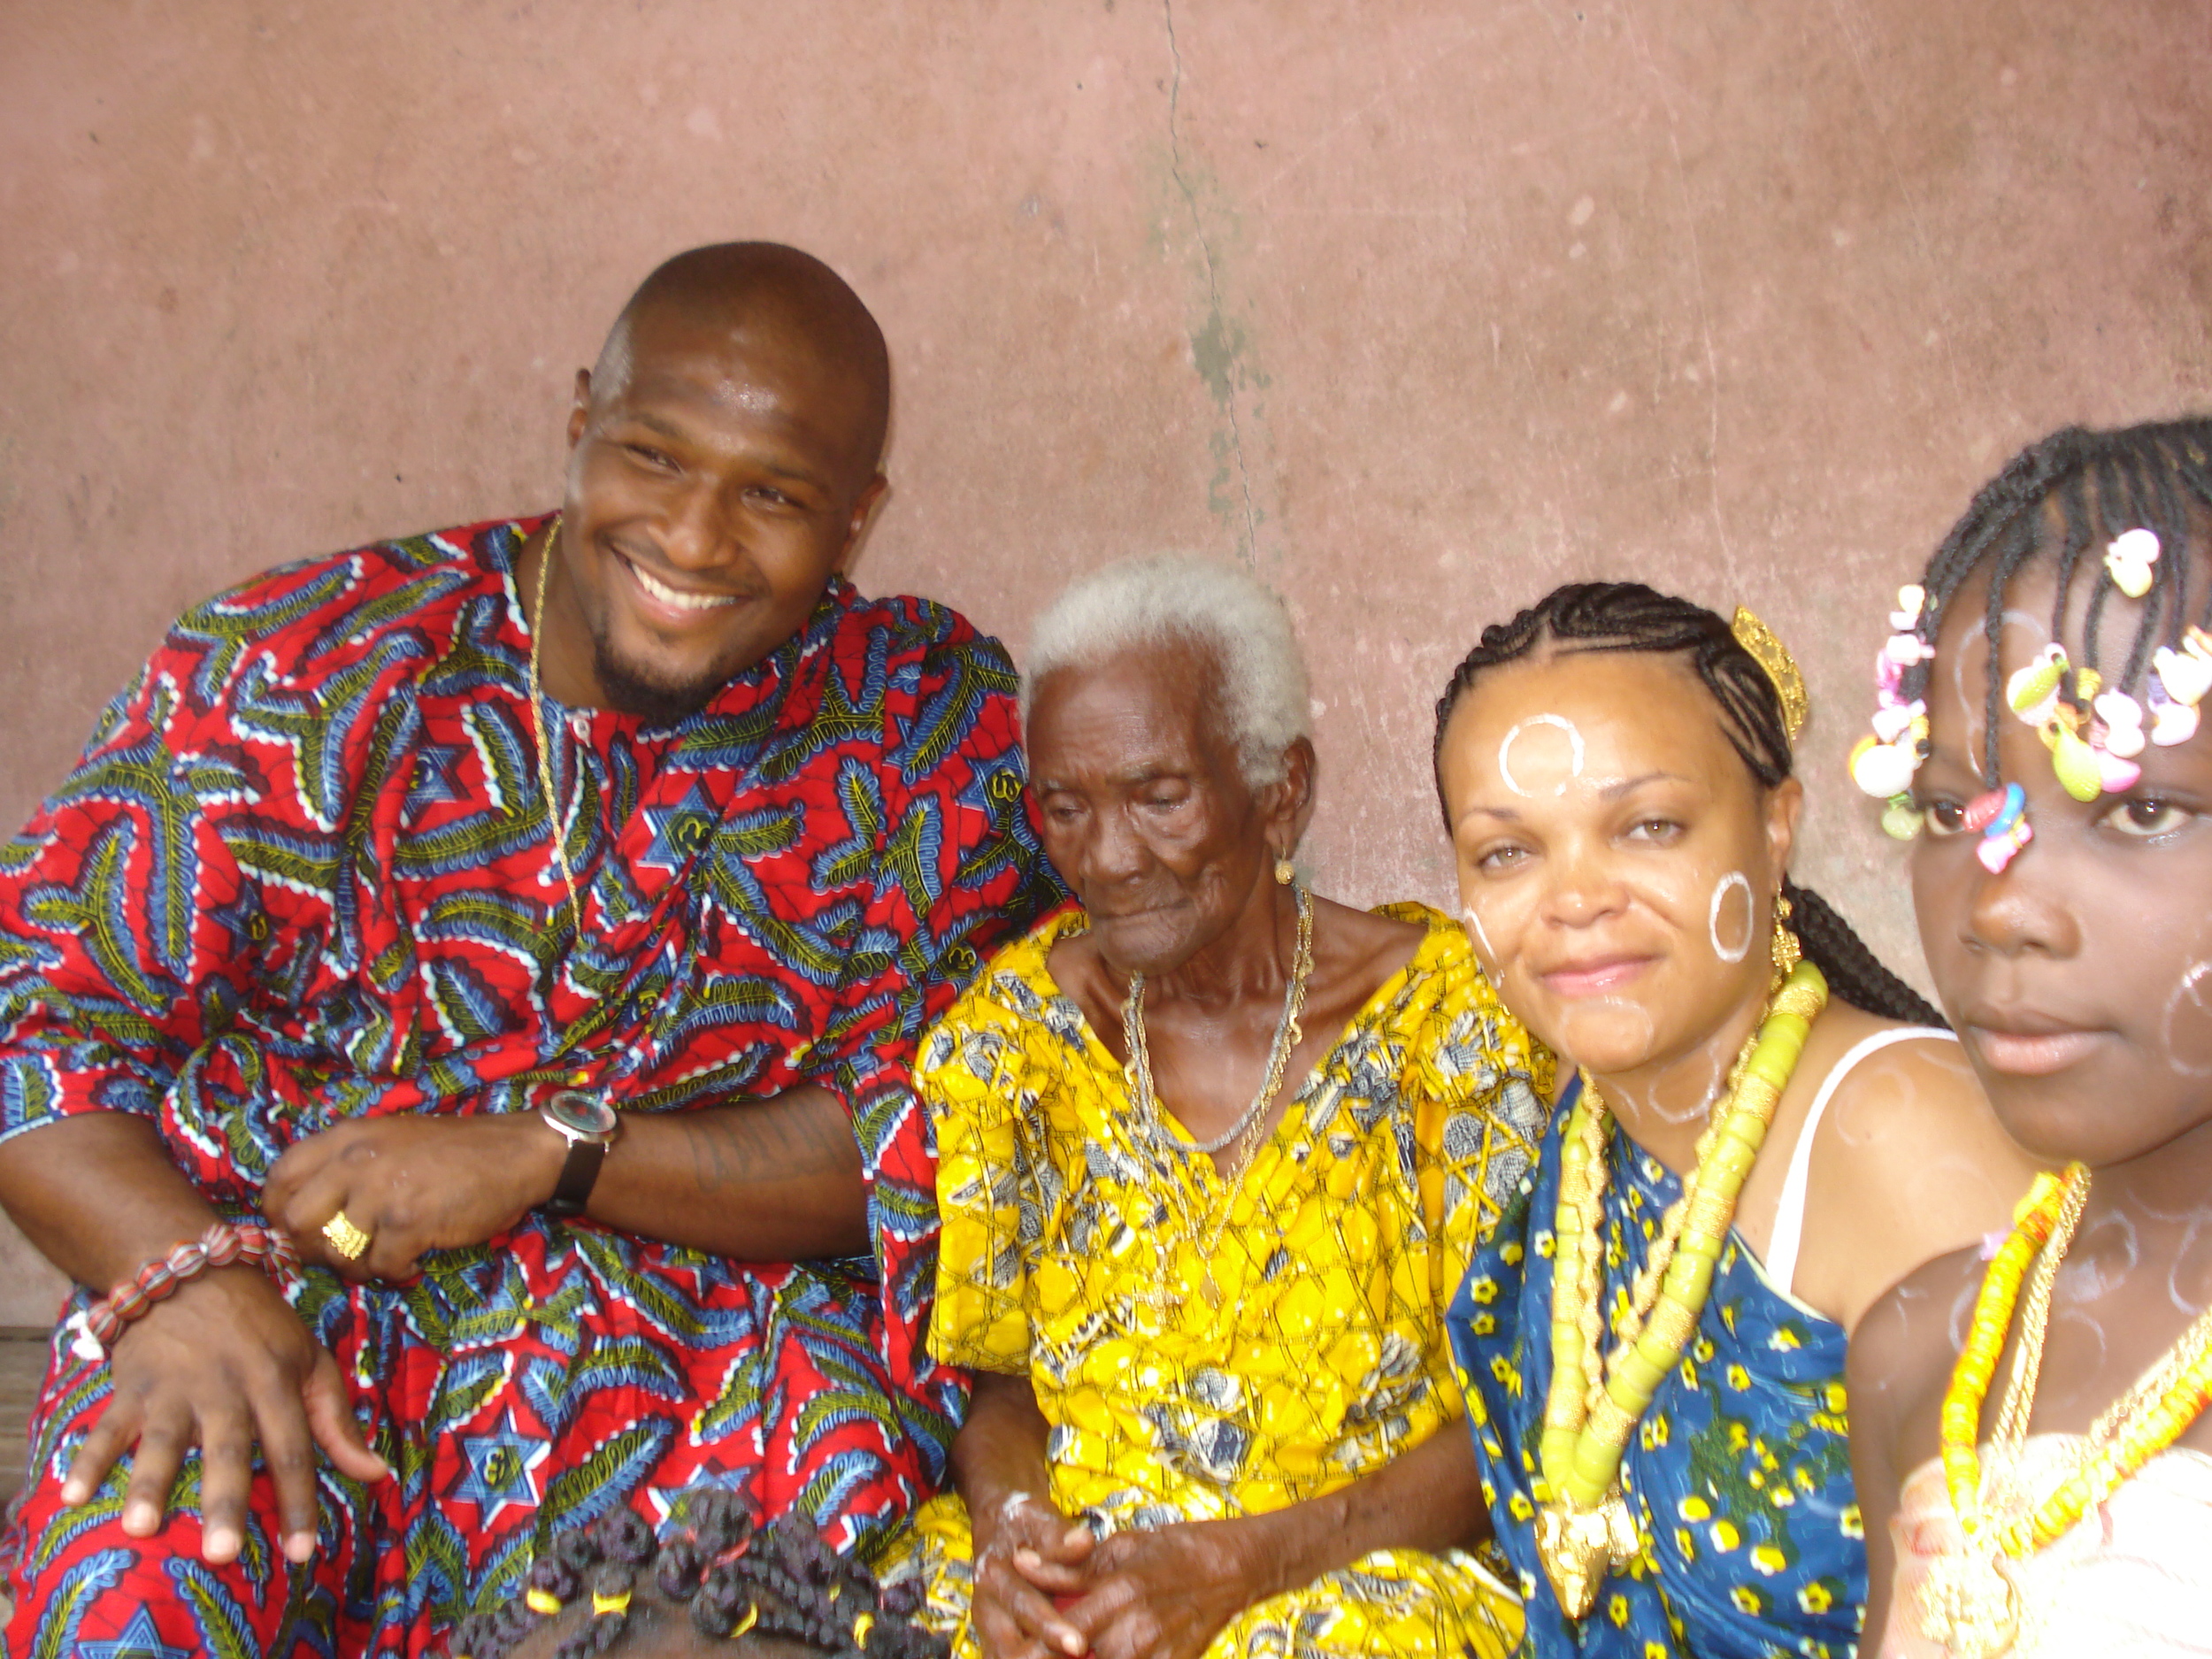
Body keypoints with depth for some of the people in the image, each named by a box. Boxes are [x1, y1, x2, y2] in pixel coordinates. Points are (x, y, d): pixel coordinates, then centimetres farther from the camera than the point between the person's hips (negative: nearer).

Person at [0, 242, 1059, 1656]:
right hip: (290, 1331, -1)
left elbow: (925, 1142, -5)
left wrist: (545, 1153, -16)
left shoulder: (934, 720, -1)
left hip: (703, 1357, 2)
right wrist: (185, 1273, -23)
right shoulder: (301, 668, -2)